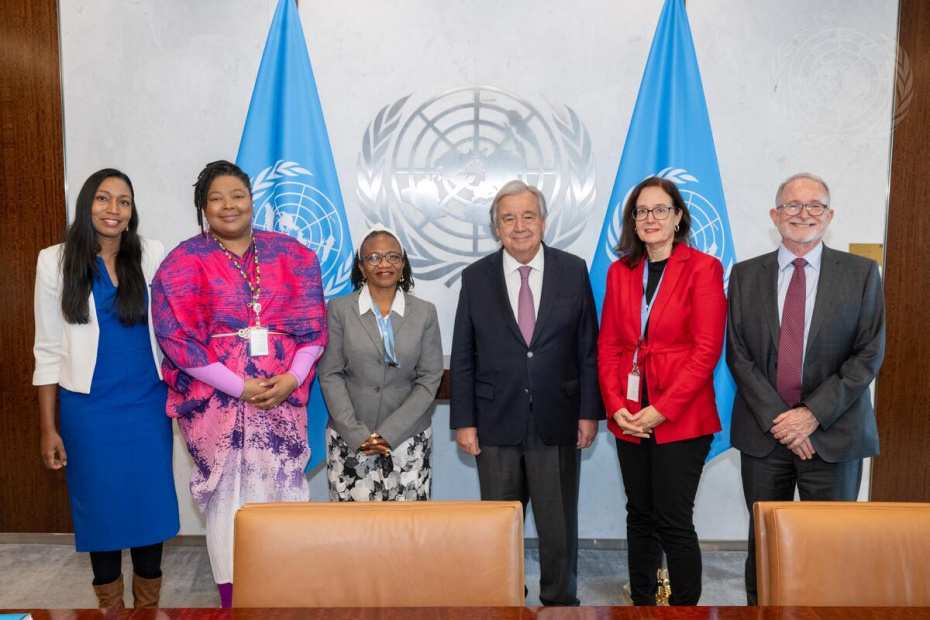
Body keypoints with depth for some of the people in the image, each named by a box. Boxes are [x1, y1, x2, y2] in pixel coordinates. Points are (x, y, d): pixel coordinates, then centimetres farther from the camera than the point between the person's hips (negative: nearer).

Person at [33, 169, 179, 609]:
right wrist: (48, 427, 0)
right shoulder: (56, 260, -2)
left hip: (147, 405, 1)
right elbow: (49, 349, 0)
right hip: (88, 408, -1)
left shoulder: (152, 255, 0)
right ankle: (110, 608, 29)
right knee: (100, 506, 9)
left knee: (150, 502, 8)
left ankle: (148, 606, 28)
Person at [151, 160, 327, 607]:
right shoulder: (184, 263, -1)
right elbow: (178, 338, -8)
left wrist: (292, 378, -11)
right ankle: (231, 598, 24)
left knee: (283, 490, 7)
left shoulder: (291, 254, 7)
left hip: (282, 395, 2)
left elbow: (312, 322, 4)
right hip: (217, 398, -2)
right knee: (227, 494, 8)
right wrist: (240, 387, -14)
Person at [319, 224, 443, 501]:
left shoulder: (425, 312, 3)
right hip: (349, 440, -1)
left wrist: (389, 433, -9)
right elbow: (330, 375, -2)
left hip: (408, 439, 1)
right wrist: (358, 435, -10)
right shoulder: (339, 309, 0)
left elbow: (429, 379, -1)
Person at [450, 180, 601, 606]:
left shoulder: (573, 271, 1)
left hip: (557, 425, 0)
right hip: (496, 426, 1)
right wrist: (463, 422, -2)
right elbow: (462, 358, 2)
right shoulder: (476, 278, 1)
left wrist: (589, 412, -2)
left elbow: (588, 348, 2)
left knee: (559, 526, 12)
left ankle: (560, 601, 32)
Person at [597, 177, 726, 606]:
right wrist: (616, 406, -5)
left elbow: (706, 349, -11)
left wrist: (663, 409, -15)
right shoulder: (620, 271, 10)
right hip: (629, 419, 5)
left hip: (681, 420, -4)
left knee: (674, 522, -2)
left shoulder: (703, 268, -5)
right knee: (640, 516, 14)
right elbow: (608, 344, 8)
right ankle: (641, 600, 29)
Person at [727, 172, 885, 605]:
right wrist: (776, 418, -10)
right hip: (763, 433, 1)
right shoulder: (745, 275, 5)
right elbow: (737, 354, 0)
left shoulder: (861, 273, 3)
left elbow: (869, 355, -3)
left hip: (834, 434, -1)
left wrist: (814, 413, -12)